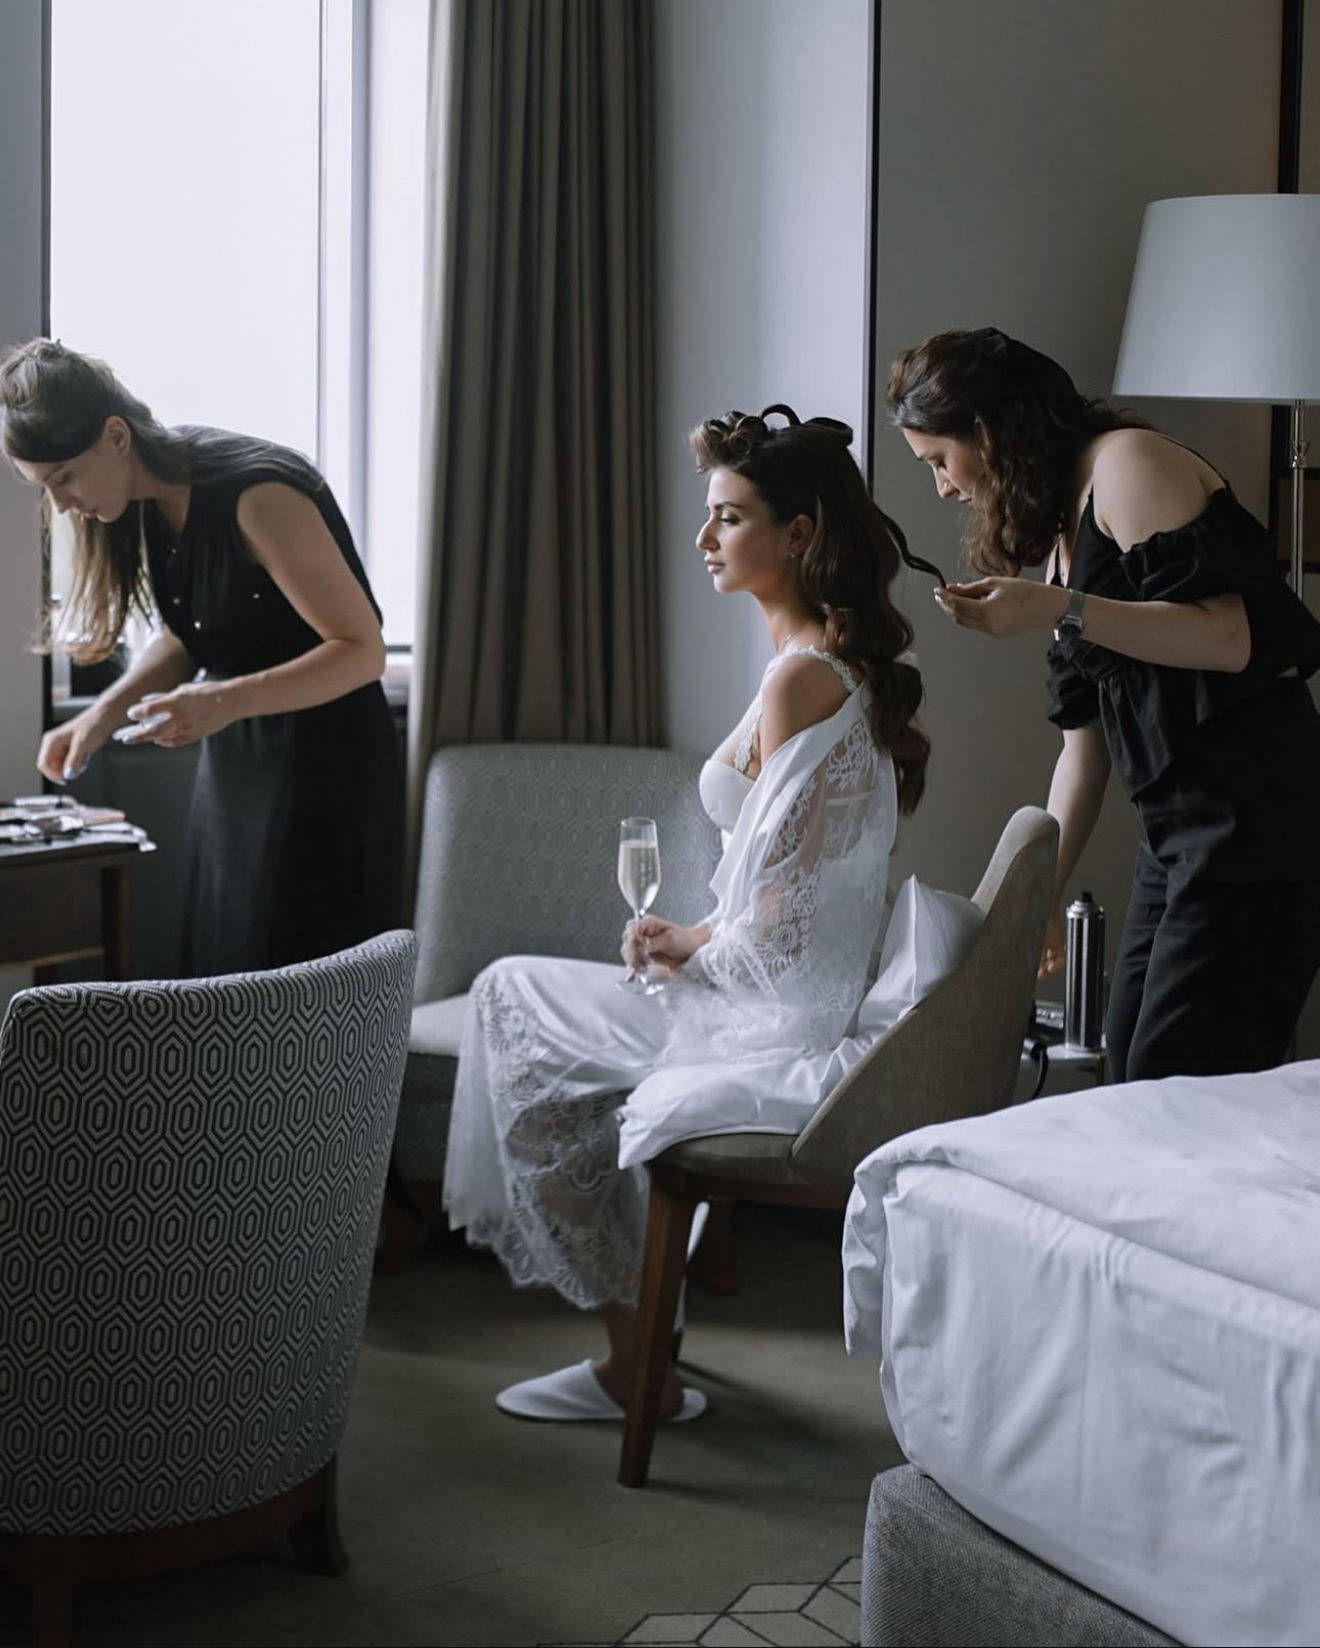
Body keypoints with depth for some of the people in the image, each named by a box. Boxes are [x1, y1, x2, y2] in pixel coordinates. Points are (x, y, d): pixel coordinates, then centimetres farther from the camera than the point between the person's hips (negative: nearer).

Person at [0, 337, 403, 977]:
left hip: (323, 770, -8)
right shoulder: (150, 500, 2)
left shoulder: (258, 493, -23)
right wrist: (101, 715, -1)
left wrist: (228, 701, -33)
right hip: (230, 764, 8)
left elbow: (362, 650, -21)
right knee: (218, 972, 7)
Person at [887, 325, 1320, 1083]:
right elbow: (1085, 741, 23)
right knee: (1130, 1075, 10)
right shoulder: (1063, 526, 20)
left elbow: (1232, 638, -18)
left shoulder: (1128, 464, -7)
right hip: (1177, 823, 10)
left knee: (1179, 1087, -11)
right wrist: (1041, 898, 23)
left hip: (1253, 813, -10)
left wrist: (1060, 609, -24)